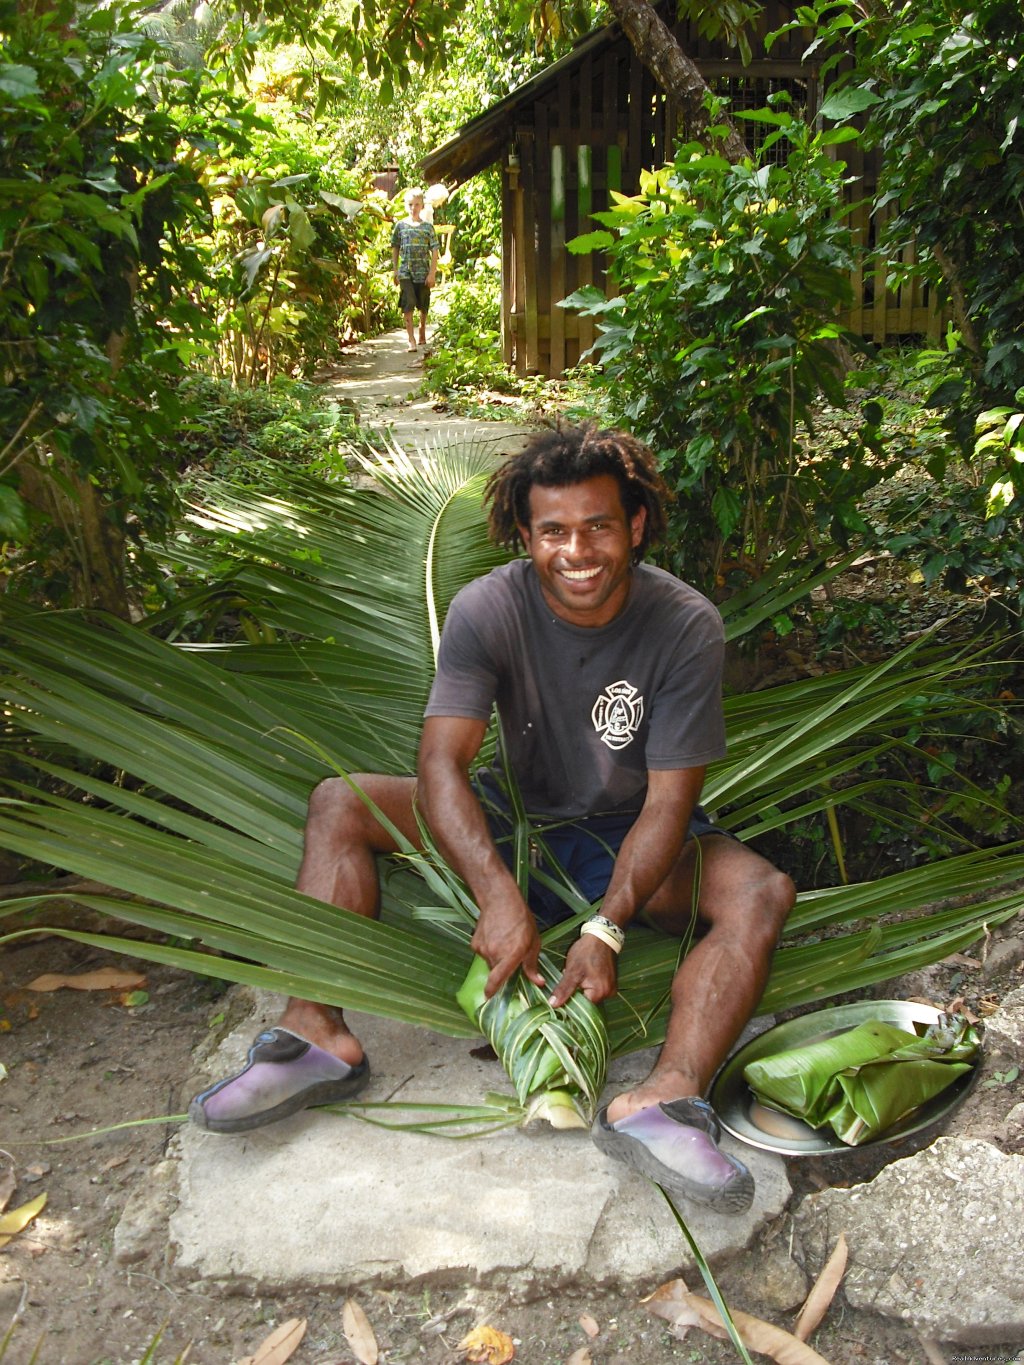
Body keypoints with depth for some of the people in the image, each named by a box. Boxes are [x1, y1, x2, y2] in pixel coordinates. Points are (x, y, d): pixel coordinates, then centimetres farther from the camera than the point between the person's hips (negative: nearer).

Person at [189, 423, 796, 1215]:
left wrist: (607, 929, -33)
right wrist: (500, 898, -38)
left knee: (765, 893, -29)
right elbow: (442, 764, -24)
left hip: (631, 841, -1)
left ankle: (665, 1099, -45)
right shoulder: (489, 610, -17)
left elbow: (669, 801, -21)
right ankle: (319, 1037, -23)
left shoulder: (687, 627, -19)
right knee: (339, 804, -15)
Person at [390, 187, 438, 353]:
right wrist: (395, 272, 6)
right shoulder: (400, 225, 6)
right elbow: (395, 249, 11)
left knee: (423, 306, 12)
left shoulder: (428, 227, 4)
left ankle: (422, 333, 36)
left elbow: (434, 251, 3)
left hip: (423, 272, 1)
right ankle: (411, 340, -15)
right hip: (405, 273, -1)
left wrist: (432, 273, -5)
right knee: (408, 305, -13)